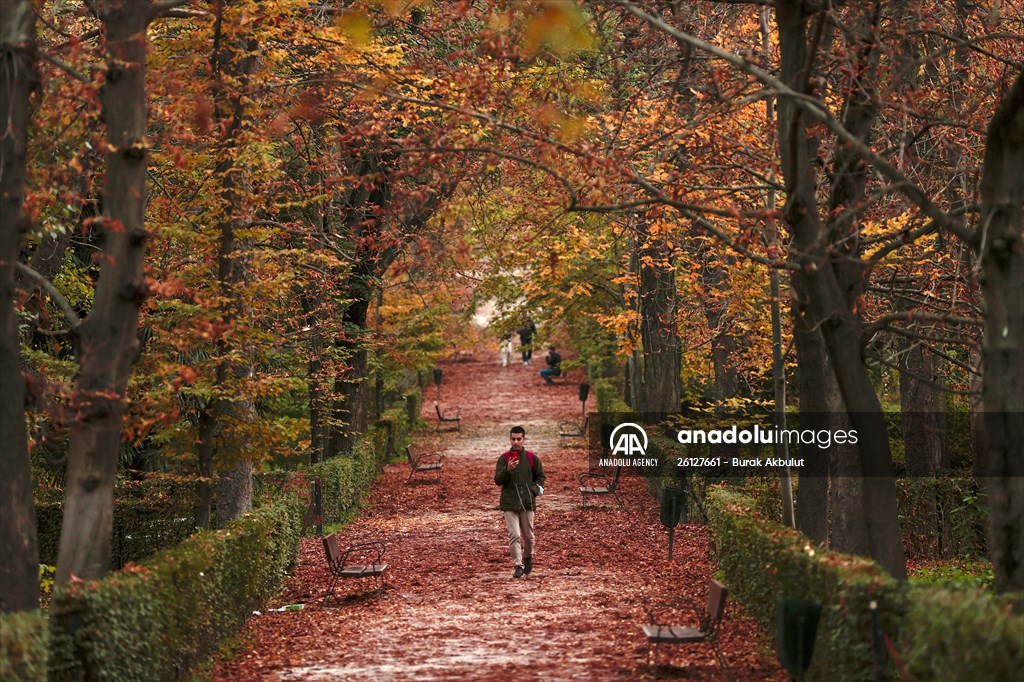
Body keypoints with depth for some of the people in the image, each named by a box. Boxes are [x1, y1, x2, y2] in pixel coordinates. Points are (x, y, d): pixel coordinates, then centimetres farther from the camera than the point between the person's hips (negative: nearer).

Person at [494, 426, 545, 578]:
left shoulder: (532, 458, 3)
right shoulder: (504, 459, 0)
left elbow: (540, 476, 14)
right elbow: (497, 480, -5)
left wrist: (534, 489, -4)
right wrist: (508, 469, -23)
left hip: (528, 502, 2)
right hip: (510, 503, -1)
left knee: (528, 535, 12)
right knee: (514, 535, -10)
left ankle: (528, 558, 37)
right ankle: (518, 566, -6)